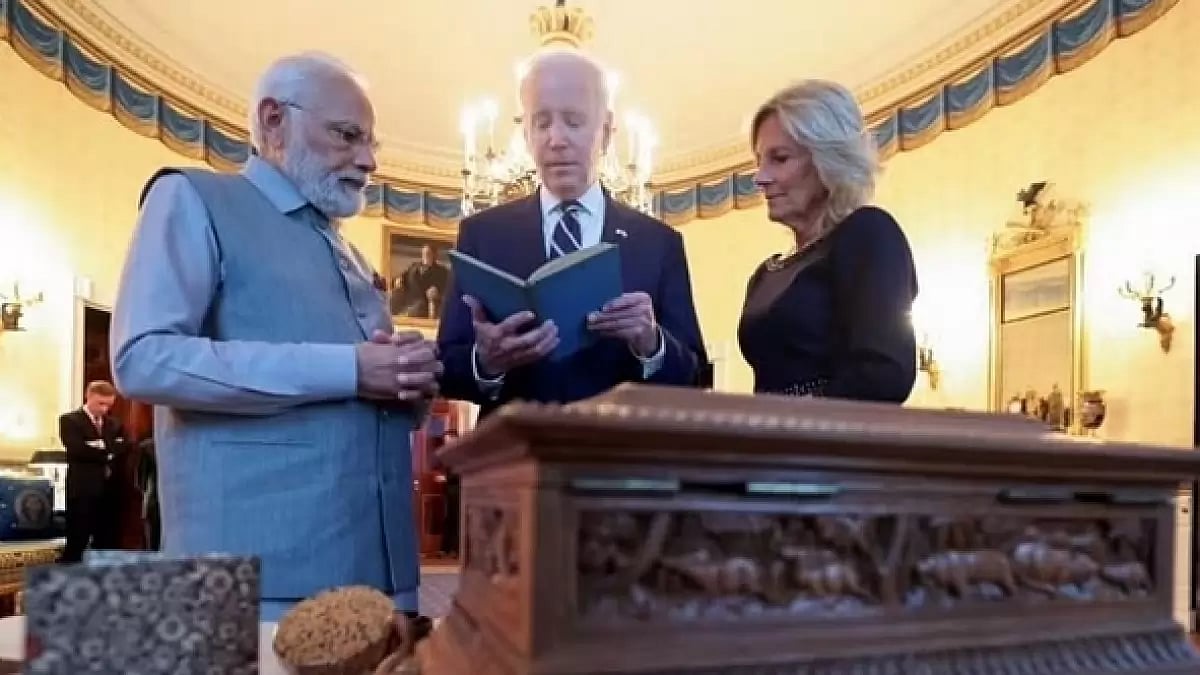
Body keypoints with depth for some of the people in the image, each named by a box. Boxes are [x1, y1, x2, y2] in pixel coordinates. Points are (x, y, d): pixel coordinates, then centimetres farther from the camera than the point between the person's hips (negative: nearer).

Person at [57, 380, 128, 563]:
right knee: (76, 546, -2)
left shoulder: (114, 424, 17)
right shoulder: (70, 420, 0)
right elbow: (78, 450, -16)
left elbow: (125, 448, 2)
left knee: (106, 545, 9)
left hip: (110, 492, 5)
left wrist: (101, 447, -12)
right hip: (83, 492, -5)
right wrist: (108, 452, -7)